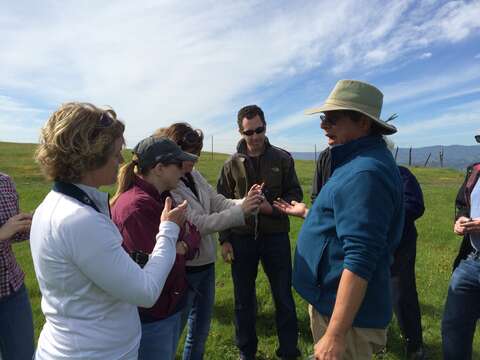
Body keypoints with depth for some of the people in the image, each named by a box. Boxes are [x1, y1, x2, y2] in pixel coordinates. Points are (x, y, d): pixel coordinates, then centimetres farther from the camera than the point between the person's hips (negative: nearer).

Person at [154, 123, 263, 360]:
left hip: (205, 264, 7)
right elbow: (198, 224, -26)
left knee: (200, 331, 25)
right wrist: (241, 211, -24)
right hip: (183, 270, -7)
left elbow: (219, 203, 2)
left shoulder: (194, 175, 0)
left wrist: (246, 202, -17)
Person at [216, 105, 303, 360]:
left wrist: (274, 208, -15)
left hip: (275, 236, -1)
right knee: (243, 299, 14)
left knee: (283, 297, 10)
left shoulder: (282, 159, -1)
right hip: (241, 239, 1)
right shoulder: (232, 164, 2)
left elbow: (295, 193, 3)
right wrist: (224, 239, 0)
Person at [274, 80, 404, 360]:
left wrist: (335, 335, -27)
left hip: (347, 313, -10)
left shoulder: (365, 172, -25)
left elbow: (359, 260, -30)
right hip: (332, 299, 10)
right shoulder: (359, 161, 9)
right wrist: (307, 213, 23)